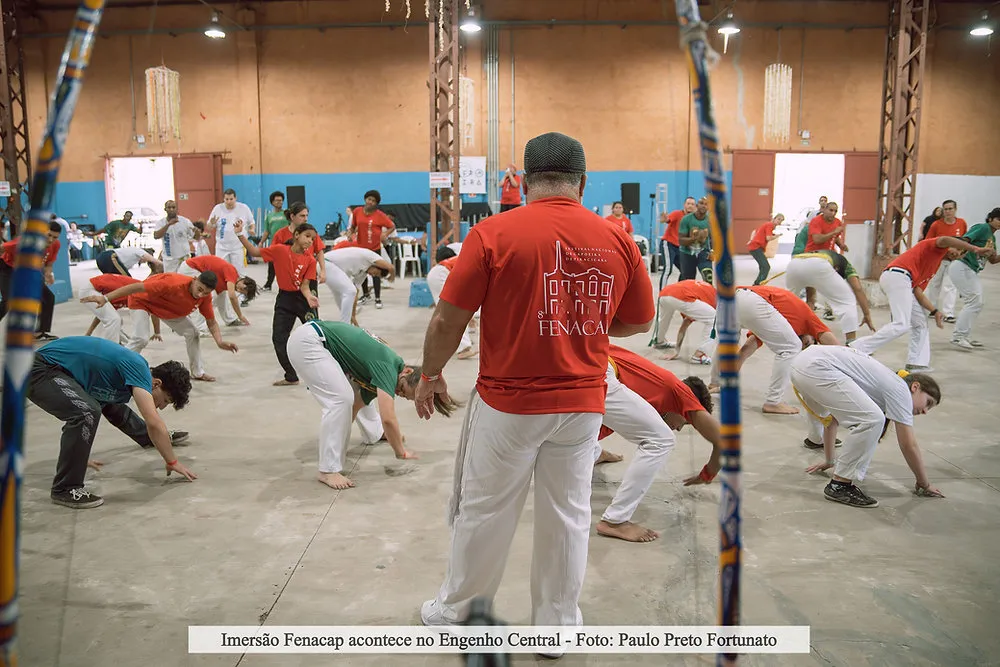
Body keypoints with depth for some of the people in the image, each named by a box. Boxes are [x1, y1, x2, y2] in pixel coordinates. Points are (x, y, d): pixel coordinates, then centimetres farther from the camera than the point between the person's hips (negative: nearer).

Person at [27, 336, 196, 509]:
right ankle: (64, 489, -17)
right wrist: (172, 462, -19)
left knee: (112, 407, 26)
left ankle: (149, 439, 49)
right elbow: (153, 422, -29)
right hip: (40, 371, -10)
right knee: (87, 413, -31)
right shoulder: (138, 368, -22)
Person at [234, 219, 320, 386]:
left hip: (304, 298, -1)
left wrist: (309, 297, -32)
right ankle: (291, 377, 14)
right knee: (278, 338, 1)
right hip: (284, 298, 2)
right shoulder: (279, 250, -9)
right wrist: (240, 234, -9)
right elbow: (254, 252, 0)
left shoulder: (310, 260, -10)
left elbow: (304, 286, -11)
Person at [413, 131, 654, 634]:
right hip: (583, 404, 3)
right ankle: (558, 623, 32)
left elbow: (448, 320, -10)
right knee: (568, 515, 16)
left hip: (508, 402, -2)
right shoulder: (617, 240, -3)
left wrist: (430, 376, 6)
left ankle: (457, 612, 34)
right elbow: (639, 321, 8)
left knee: (483, 512, 14)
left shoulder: (493, 233, -12)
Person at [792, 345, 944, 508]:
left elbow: (832, 419, 34)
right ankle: (840, 485, -6)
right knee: (872, 420, -13)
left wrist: (829, 461, 42)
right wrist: (924, 485, 16)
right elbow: (909, 445, 3)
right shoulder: (900, 390, 4)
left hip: (801, 362, 10)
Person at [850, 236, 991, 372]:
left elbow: (917, 289, 21)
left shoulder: (936, 264, 32)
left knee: (920, 323, 18)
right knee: (901, 325, -17)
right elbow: (944, 240, -20)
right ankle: (857, 348, -19)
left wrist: (934, 311, 12)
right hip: (898, 277, -11)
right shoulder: (937, 249, 8)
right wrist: (974, 249, -22)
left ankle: (917, 364, 18)